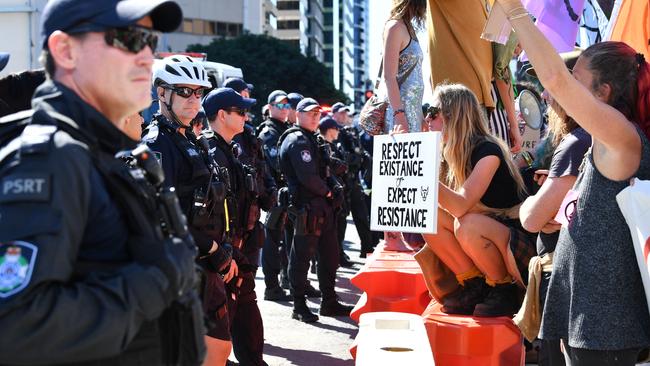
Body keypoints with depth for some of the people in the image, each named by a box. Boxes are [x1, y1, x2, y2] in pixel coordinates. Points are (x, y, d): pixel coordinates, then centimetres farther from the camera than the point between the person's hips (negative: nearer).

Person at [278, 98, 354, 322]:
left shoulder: (312, 139, 21)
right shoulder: (297, 140, -12)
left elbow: (325, 170, 22)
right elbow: (307, 176, -22)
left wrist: (336, 187, 3)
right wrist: (327, 192, -8)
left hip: (323, 207, 10)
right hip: (307, 209, -10)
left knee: (329, 255, 14)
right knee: (301, 257, -2)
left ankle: (329, 302, 24)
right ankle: (299, 307, 4)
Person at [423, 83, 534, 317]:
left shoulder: (487, 151, -20)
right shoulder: (450, 152, 4)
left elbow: (461, 206, -33)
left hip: (520, 241, -7)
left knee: (467, 225, -35)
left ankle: (504, 289, -10)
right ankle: (474, 286, -4)